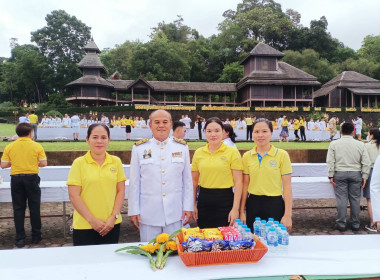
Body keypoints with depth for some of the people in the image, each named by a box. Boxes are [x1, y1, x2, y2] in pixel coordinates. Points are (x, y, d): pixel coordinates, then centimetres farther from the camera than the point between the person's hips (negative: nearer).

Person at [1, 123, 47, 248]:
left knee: (18, 208, 9)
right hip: (32, 177, -1)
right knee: (34, 207, 9)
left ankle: (20, 239, 11)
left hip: (16, 179, 2)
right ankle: (36, 236, 18)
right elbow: (44, 163, -5)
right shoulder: (36, 146, -5)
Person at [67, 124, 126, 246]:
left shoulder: (116, 162, 4)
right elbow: (74, 196, -7)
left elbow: (121, 191, 4)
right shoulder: (79, 163, -4)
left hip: (112, 225, 2)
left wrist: (113, 217, -5)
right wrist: (92, 220, -10)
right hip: (84, 226, -2)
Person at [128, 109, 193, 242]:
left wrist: (188, 207, 5)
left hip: (175, 214, 1)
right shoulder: (139, 148, 2)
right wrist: (133, 211, 2)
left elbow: (187, 181, 8)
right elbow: (134, 183, 4)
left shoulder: (182, 147, 6)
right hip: (148, 215, -1)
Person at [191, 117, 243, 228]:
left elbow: (238, 182, -6)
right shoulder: (198, 153, 5)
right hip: (204, 200, 3)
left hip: (224, 199, -3)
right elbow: (194, 180, 11)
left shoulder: (232, 152, -5)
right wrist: (193, 205, 7)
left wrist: (235, 208, -10)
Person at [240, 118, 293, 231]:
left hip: (274, 204, -2)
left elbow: (287, 186, -5)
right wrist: (242, 211, 6)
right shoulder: (247, 156, 3)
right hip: (253, 204, 2)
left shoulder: (282, 154, -5)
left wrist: (288, 215, -8)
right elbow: (245, 185, 8)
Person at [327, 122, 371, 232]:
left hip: (340, 174, -1)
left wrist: (331, 176, -1)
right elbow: (366, 163, 1)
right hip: (356, 174, 1)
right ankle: (355, 224, 16)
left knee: (341, 199, 2)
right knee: (355, 199, 8)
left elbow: (330, 162, -5)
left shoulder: (334, 144, -2)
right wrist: (364, 177, 7)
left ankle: (341, 224, 7)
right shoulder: (360, 144, 1)